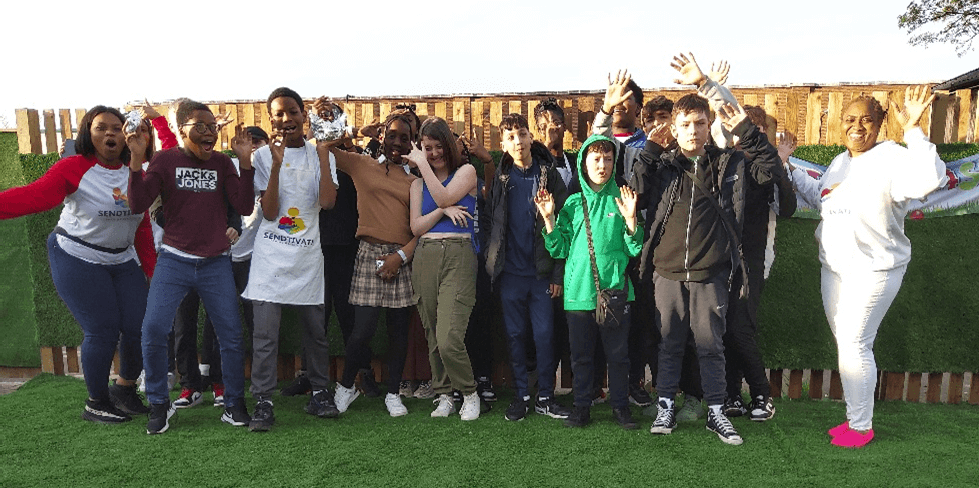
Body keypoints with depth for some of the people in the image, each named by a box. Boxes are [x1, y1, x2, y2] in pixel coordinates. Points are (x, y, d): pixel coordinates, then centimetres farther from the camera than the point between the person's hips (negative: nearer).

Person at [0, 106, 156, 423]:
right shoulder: (74, 168, -10)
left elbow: (143, 227, 8)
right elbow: (35, 196, -25)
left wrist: (151, 270, 7)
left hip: (123, 261, 5)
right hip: (78, 259, -5)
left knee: (138, 328, 2)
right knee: (102, 331, -4)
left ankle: (124, 390, 29)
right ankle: (95, 404, 18)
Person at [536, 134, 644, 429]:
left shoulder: (620, 200, 5)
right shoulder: (573, 203, 8)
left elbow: (634, 250, 1)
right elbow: (559, 250, 5)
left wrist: (630, 219, -13)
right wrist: (549, 219, -6)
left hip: (615, 290, -1)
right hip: (578, 290, 1)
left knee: (618, 353, 6)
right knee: (581, 354, 10)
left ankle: (620, 406, 21)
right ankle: (582, 407, 23)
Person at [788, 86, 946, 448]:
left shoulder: (891, 158, -15)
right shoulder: (840, 162, 10)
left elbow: (930, 179, -35)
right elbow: (821, 198, 26)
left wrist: (913, 130, -36)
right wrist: (790, 170, 21)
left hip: (872, 271, -8)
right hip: (834, 267, 8)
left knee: (854, 345, -3)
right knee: (844, 343, 15)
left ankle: (861, 427, 14)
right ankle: (855, 415, 31)